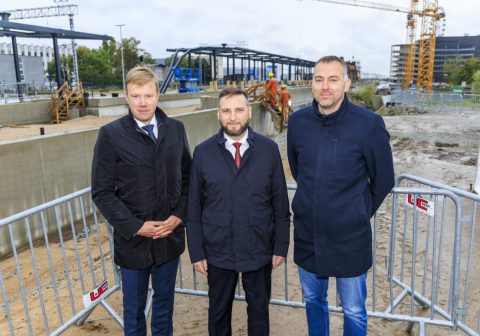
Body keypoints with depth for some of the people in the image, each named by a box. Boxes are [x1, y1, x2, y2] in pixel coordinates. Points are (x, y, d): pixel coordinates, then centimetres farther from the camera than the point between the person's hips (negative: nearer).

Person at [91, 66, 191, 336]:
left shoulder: (176, 129, -1)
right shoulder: (111, 134, -10)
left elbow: (187, 176, 5)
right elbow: (102, 192, -9)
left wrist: (179, 215, -7)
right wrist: (135, 227, -14)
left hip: (170, 235, 3)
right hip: (132, 239, -2)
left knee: (165, 301, 22)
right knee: (134, 307, 17)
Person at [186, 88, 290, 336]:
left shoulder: (269, 149, -6)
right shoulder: (203, 152, -5)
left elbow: (280, 204, -2)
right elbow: (194, 207, -1)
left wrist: (280, 246, -1)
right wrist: (196, 251, -2)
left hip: (259, 250, 0)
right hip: (218, 251, 0)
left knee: (259, 309, 20)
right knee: (218, 311, 19)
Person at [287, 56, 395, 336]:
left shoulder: (369, 124, -15)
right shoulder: (297, 121, -4)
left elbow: (384, 180, -3)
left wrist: (360, 214, 7)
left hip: (350, 238, -3)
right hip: (308, 235, 3)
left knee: (354, 312, 15)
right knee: (313, 302, 21)